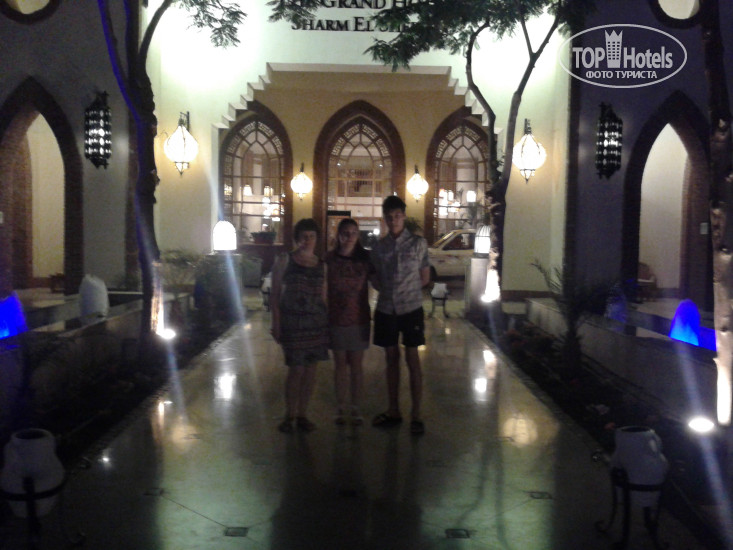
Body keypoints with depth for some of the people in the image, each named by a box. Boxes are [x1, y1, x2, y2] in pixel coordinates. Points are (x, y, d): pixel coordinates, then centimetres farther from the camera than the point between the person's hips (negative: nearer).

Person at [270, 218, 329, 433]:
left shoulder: (321, 264, 10)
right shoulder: (285, 260, 1)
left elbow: (323, 296, 14)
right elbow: (274, 294, -1)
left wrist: (327, 322, 8)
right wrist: (276, 324, -8)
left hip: (317, 322, 4)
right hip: (292, 321, -3)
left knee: (310, 369, 5)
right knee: (296, 369, -5)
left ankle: (302, 414, 18)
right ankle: (289, 416, 11)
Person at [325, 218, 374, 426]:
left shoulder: (365, 258, -1)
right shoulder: (330, 259, -2)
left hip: (359, 319, 0)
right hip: (336, 319, 0)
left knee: (356, 365, 7)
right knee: (340, 364, 9)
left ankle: (356, 408, 18)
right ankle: (341, 407, 21)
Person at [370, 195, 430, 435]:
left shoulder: (418, 243, -1)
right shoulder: (379, 247, 6)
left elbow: (425, 277, 4)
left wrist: (407, 291, -2)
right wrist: (388, 291, -1)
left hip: (411, 308, -3)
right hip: (386, 309, 3)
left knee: (412, 360, 0)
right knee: (391, 359, 11)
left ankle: (416, 415, 5)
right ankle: (393, 411, 21)